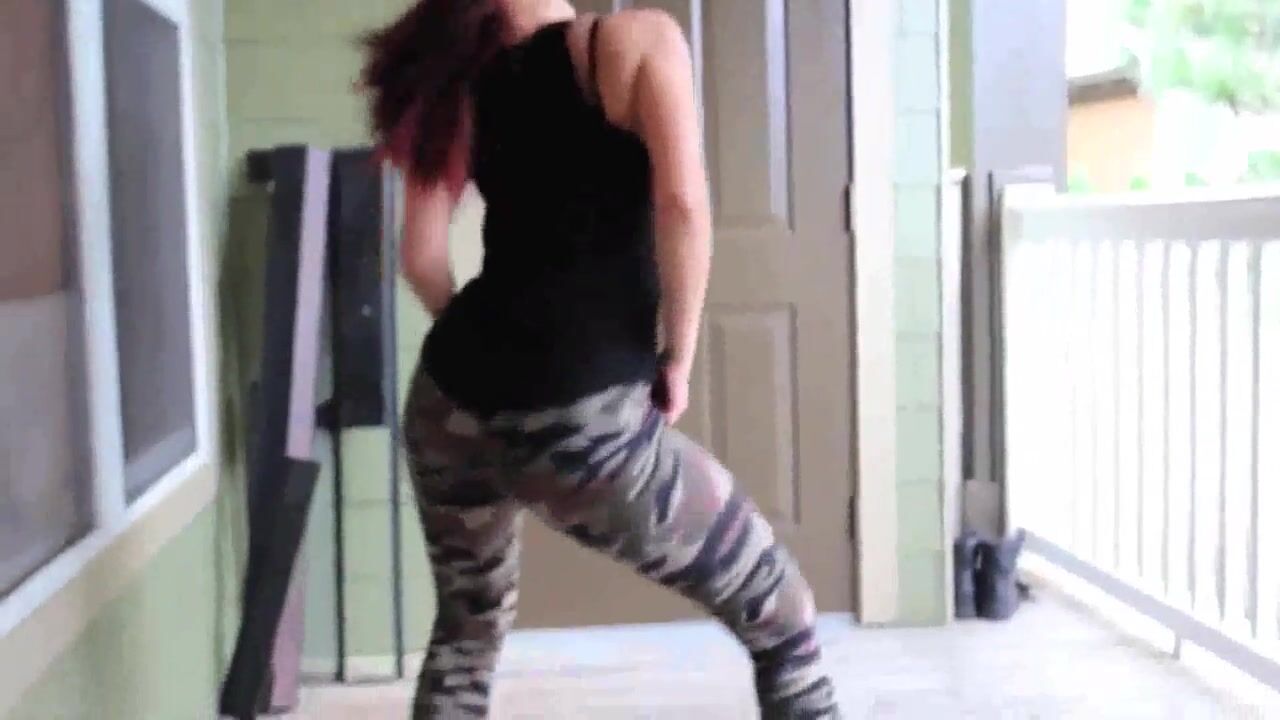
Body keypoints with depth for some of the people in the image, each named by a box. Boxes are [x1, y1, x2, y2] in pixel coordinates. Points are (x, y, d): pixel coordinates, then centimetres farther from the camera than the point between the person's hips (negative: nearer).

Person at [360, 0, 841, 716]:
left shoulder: (460, 80, 13)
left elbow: (422, 255, 9)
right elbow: (682, 205, -15)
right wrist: (678, 358, -4)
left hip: (452, 403, 6)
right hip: (582, 419, -6)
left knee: (466, 630, 29)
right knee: (782, 621, 10)